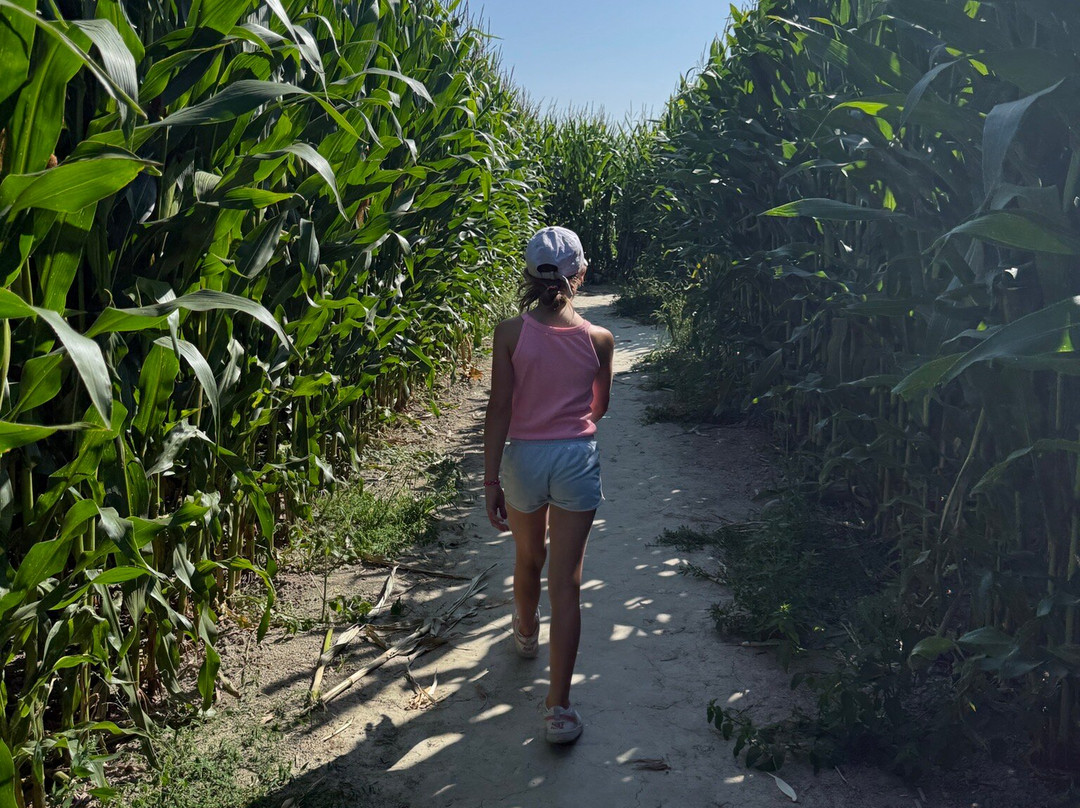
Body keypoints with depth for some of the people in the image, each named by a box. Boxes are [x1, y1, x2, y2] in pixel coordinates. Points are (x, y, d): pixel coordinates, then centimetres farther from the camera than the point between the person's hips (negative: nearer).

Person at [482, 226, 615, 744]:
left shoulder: (510, 332, -10)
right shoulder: (598, 339, -6)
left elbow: (499, 411, -10)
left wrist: (491, 479, -4)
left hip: (524, 457, 1)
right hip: (577, 458, -1)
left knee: (528, 557, 27)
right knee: (566, 582, 2)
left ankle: (526, 633, 55)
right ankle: (558, 707, 3)